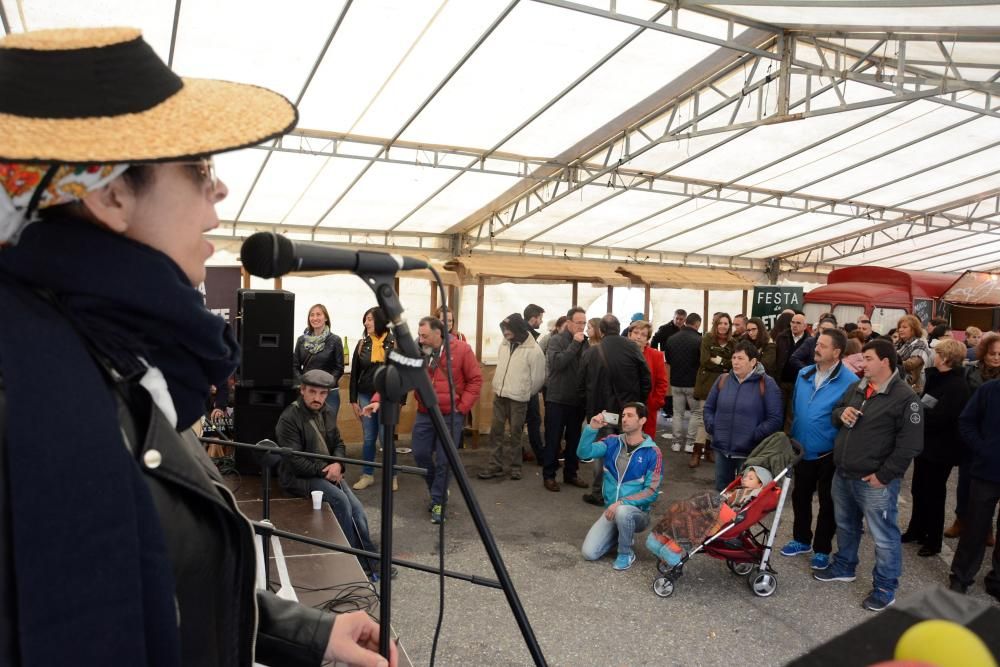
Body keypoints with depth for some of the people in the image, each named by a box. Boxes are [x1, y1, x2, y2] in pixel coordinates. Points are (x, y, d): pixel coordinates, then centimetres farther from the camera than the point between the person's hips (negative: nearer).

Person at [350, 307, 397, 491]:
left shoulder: (395, 344, -5)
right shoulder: (362, 344, 5)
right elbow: (354, 374, 7)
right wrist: (353, 400, 3)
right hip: (366, 397, 3)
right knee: (369, 438, 10)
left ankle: (392, 476, 15)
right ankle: (367, 475, 22)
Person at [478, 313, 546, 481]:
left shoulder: (533, 350, -14)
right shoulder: (504, 344, 5)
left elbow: (538, 377, -7)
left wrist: (525, 393, 4)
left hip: (518, 399, -6)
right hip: (499, 396, 6)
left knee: (515, 433, 4)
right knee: (496, 431, 8)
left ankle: (515, 466, 19)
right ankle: (496, 465, 18)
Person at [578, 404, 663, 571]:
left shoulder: (652, 452, -11)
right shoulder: (612, 442, -1)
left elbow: (651, 492, -14)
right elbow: (583, 453, -15)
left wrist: (621, 503, -23)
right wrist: (592, 428, -30)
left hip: (637, 512, -4)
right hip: (610, 510, 4)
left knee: (622, 512, -38)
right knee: (589, 553, -10)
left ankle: (626, 553, -9)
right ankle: (621, 534, 19)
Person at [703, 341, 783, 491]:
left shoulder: (766, 384, -7)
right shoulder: (723, 380, 7)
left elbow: (775, 418, -10)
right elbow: (709, 408, 15)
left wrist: (754, 436, -16)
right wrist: (712, 427, -1)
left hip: (749, 452, -4)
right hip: (722, 448, 4)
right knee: (721, 490, 16)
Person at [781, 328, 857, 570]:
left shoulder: (850, 382, -19)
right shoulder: (804, 374, 1)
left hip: (830, 455, -5)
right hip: (802, 450, 6)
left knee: (827, 502, 11)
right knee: (800, 496, 18)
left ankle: (822, 549, 26)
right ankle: (802, 539, 37)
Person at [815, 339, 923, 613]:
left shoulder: (905, 397, -15)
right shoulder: (857, 387, 7)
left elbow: (910, 444, -17)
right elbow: (837, 411, 21)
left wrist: (884, 475, -16)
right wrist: (841, 413, -5)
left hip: (875, 481, -7)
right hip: (843, 475, 7)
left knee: (883, 536, 4)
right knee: (846, 525, 23)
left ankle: (885, 587, 20)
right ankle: (844, 567, 42)